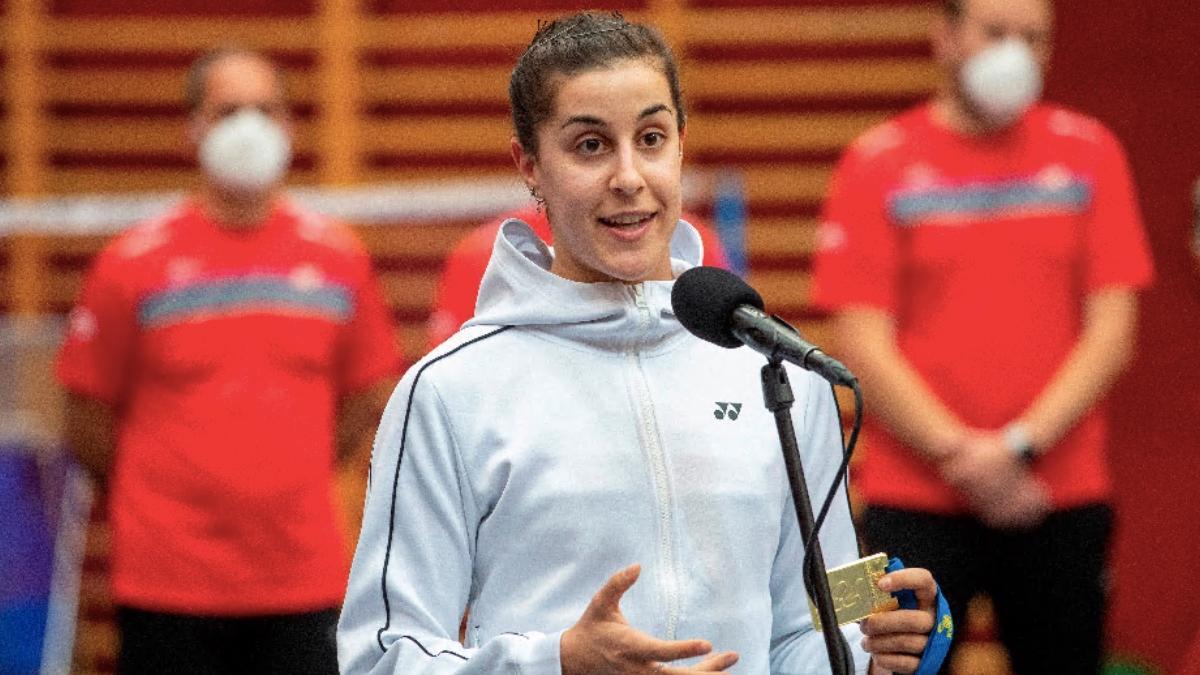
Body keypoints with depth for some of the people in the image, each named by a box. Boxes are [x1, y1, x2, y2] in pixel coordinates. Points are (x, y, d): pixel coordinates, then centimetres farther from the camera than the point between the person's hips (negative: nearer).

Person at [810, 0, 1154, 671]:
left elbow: (1112, 331, 2)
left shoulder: (1088, 153, 7)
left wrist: (1021, 444, -11)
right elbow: (863, 343, -3)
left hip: (1062, 500, 2)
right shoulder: (878, 164, 2)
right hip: (916, 501, -2)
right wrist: (959, 454, -13)